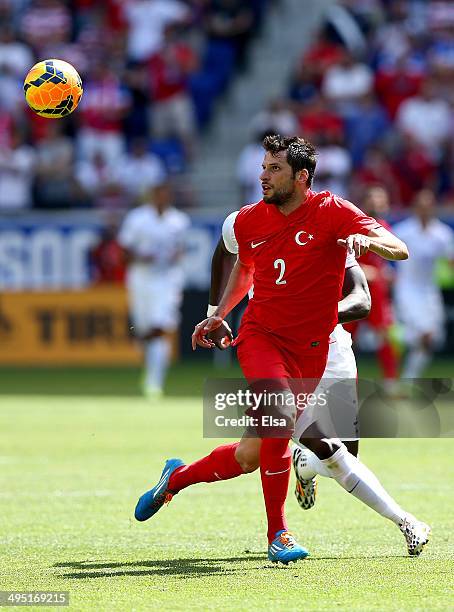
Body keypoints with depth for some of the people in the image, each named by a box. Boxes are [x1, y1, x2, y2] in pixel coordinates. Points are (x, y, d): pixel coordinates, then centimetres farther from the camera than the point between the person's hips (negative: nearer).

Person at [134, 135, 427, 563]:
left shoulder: (331, 211, -7)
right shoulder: (248, 221, 4)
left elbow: (399, 251, -15)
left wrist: (367, 240, -35)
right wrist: (218, 315, 18)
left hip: (309, 349, -1)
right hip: (259, 334, 1)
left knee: (254, 453, 2)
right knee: (281, 416, -28)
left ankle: (179, 477, 30)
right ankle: (277, 536, -19)